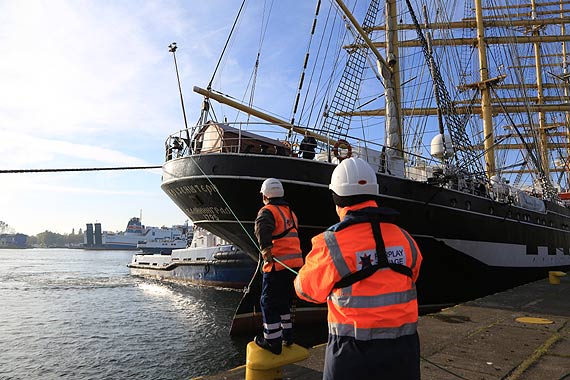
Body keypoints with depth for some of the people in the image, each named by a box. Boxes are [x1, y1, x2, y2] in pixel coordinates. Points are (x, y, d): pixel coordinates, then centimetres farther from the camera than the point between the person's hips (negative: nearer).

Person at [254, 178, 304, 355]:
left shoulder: (268, 211, -7)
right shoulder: (290, 212, 18)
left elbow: (262, 227, -30)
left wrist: (265, 249, -34)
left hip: (277, 264, -8)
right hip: (295, 263, 8)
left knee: (268, 302, 3)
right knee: (284, 300, 22)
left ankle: (272, 341, 8)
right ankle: (287, 335, 30)